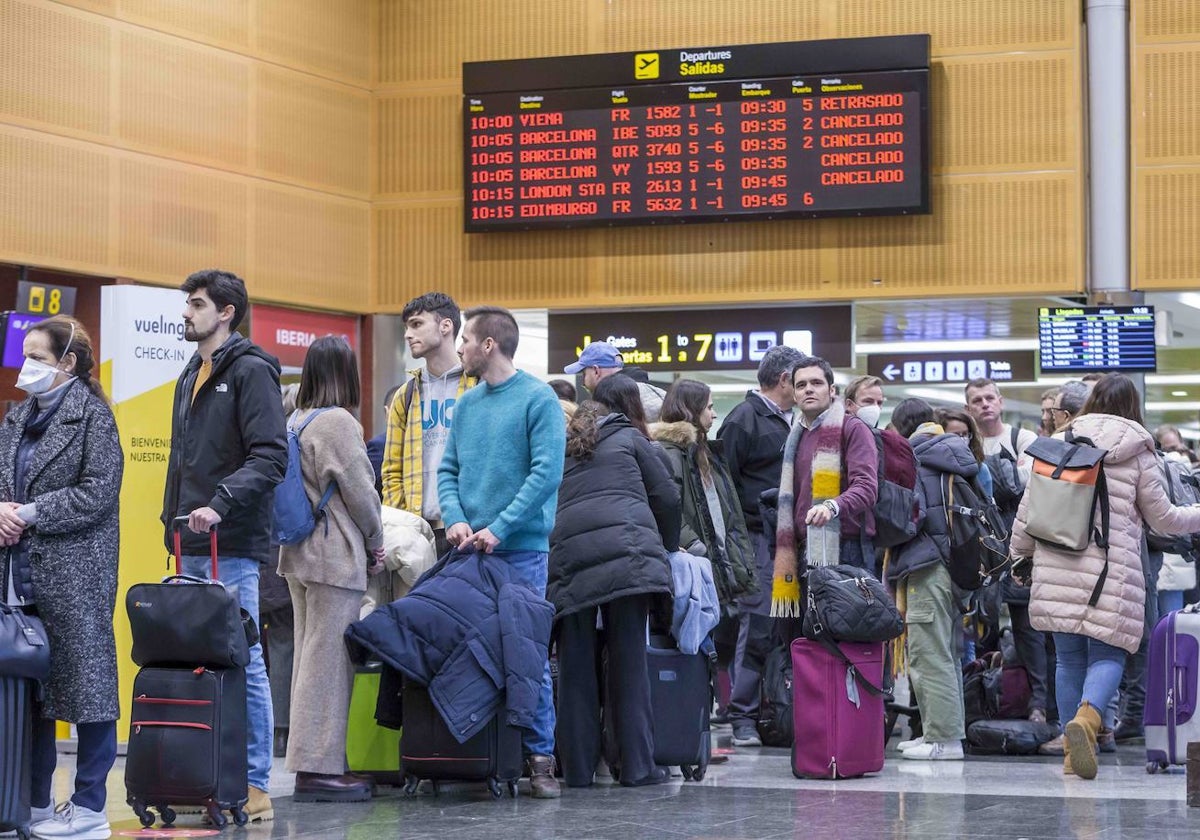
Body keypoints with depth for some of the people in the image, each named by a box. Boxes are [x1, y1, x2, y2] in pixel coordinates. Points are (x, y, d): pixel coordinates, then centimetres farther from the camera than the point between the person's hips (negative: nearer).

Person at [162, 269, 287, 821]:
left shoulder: (250, 371, -6)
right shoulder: (191, 377, 20)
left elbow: (270, 456, -16)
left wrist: (221, 503, -25)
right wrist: (174, 518, 17)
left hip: (232, 547, -8)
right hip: (191, 547, 8)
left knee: (242, 662, -6)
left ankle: (254, 785, -2)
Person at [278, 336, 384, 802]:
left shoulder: (294, 421, 12)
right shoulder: (338, 422, -14)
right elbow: (359, 491, -12)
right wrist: (375, 543, 5)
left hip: (300, 553, 9)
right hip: (336, 556, -9)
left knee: (310, 657, 12)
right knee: (328, 661, -7)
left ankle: (314, 763, 17)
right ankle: (317, 768, -6)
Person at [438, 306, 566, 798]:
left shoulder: (537, 400, -5)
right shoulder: (468, 403, 14)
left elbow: (546, 473, -13)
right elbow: (448, 469, 14)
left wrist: (498, 528, -16)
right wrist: (456, 519, -5)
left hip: (521, 549, -6)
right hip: (469, 549, 6)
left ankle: (539, 757, 1)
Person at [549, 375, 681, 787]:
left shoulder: (563, 446, 29)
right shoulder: (630, 438, 16)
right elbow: (666, 497, 11)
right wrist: (667, 549, 26)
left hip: (567, 555, 3)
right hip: (626, 549, -3)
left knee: (576, 666, 5)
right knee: (629, 660, -3)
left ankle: (577, 766, 5)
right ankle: (637, 765, -3)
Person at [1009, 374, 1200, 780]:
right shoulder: (1138, 453, 3)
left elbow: (1029, 506, 8)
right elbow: (1162, 518, 11)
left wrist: (1019, 553, 22)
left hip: (1057, 566, 3)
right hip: (1112, 570, -3)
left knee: (1069, 657, 12)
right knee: (1107, 655, 2)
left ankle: (1073, 750, 14)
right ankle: (1085, 718, -27)